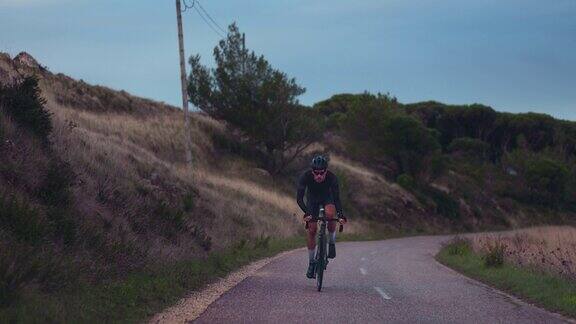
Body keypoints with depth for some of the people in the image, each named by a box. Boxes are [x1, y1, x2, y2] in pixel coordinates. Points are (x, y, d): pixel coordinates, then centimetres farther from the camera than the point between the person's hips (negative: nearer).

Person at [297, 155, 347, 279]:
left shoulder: (332, 178, -33)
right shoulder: (306, 177, -33)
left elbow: (336, 198, -34)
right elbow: (299, 198, -36)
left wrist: (340, 215, -49)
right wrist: (306, 213, -51)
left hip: (327, 197, -1)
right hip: (312, 198, 1)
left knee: (330, 214, -33)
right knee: (312, 229, -7)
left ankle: (331, 243, -9)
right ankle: (311, 263, 6)